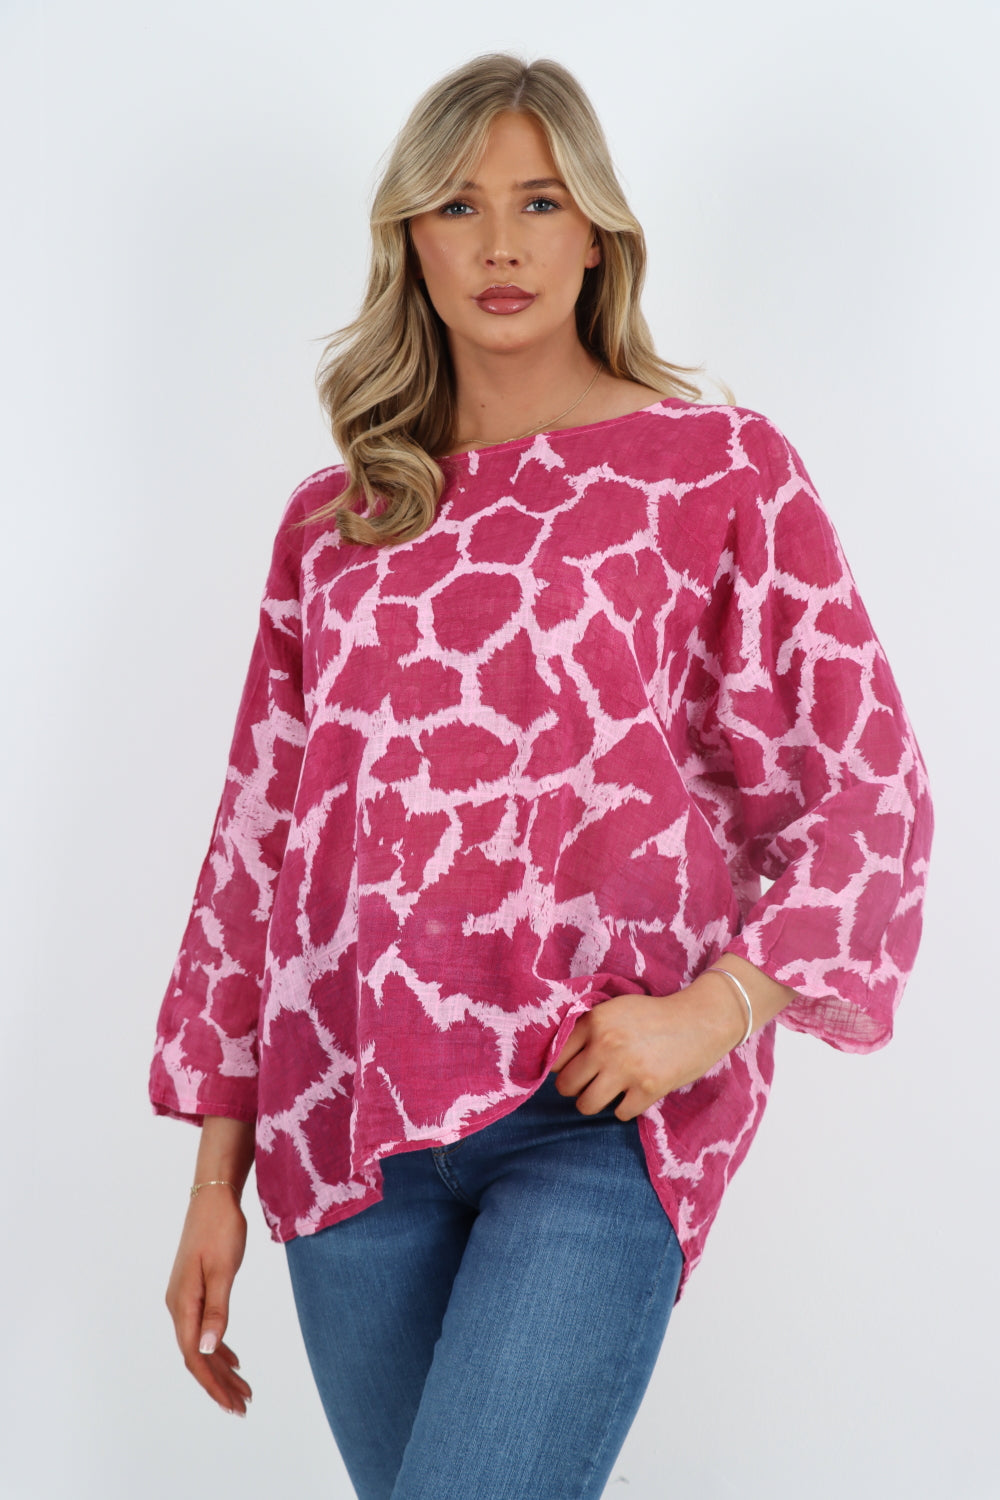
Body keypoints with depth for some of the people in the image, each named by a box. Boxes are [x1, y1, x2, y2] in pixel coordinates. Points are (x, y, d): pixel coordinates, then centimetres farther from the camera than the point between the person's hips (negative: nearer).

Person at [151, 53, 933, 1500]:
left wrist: (719, 1006, -14)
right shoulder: (332, 523, 13)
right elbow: (260, 837, 13)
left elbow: (866, 791, 2)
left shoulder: (722, 470, 4)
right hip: (348, 1128, 4)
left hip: (600, 1112, -4)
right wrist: (217, 1178, 12)